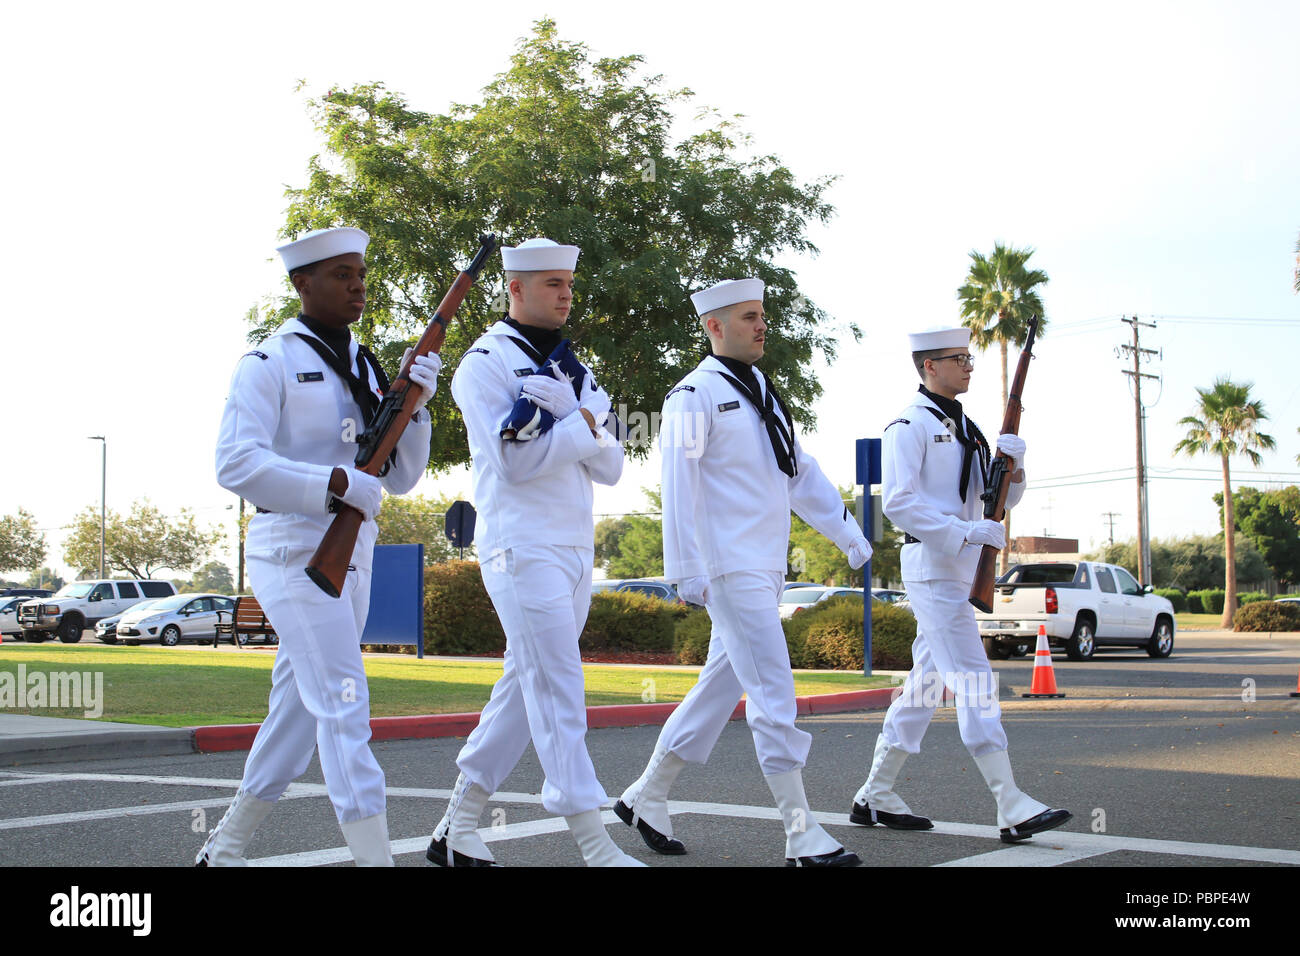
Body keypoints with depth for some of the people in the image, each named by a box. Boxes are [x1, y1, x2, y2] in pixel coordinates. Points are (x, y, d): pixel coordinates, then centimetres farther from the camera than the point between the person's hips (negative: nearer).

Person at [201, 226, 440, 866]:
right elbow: (236, 464, -18)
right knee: (344, 707, -13)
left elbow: (400, 478, 13)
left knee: (298, 712, 11)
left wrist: (412, 405, -3)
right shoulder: (271, 364, -6)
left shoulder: (365, 368, 15)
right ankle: (374, 855, -11)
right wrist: (336, 484, -23)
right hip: (296, 554, -7)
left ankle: (223, 849, 24)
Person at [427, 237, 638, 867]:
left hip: (576, 549, 8)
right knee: (558, 691, -12)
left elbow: (610, 468, 12)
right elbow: (513, 461, -18)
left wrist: (586, 428, -7)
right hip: (524, 549, -8)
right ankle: (595, 848, -12)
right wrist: (581, 428, -10)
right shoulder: (487, 363, -5)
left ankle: (457, 828, 19)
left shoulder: (568, 368, 19)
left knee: (525, 686, 10)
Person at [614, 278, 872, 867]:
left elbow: (802, 472, 22)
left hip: (765, 568, 9)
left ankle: (646, 797, 26)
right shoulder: (695, 395, -9)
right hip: (731, 569, -9)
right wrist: (685, 571, -17)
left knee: (722, 686, 14)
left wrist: (848, 535, 18)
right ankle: (802, 838, -5)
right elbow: (679, 487, -13)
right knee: (774, 697, -9)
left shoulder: (762, 392, 17)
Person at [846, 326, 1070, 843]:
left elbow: (1002, 499, 18)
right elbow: (898, 501, -18)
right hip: (932, 564, -9)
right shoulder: (910, 425, -8)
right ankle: (1012, 809, -14)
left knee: (926, 682, 11)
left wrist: (1012, 463, -4)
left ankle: (875, 797, 19)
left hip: (960, 569, 9)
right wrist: (968, 532, -22)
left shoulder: (965, 427, 19)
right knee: (974, 681, -13)